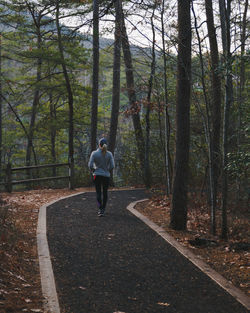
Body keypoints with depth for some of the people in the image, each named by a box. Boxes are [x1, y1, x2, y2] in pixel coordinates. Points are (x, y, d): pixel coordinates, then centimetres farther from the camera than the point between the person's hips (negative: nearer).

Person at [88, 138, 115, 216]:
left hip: (97, 175, -1)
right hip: (106, 175, 1)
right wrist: (108, 171, 11)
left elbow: (90, 165, -9)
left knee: (98, 193, 2)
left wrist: (93, 170, 11)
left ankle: (100, 209, -14)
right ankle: (103, 209, 24)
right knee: (105, 192, 16)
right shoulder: (109, 154, -5)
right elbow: (112, 166, -8)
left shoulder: (94, 153, -8)